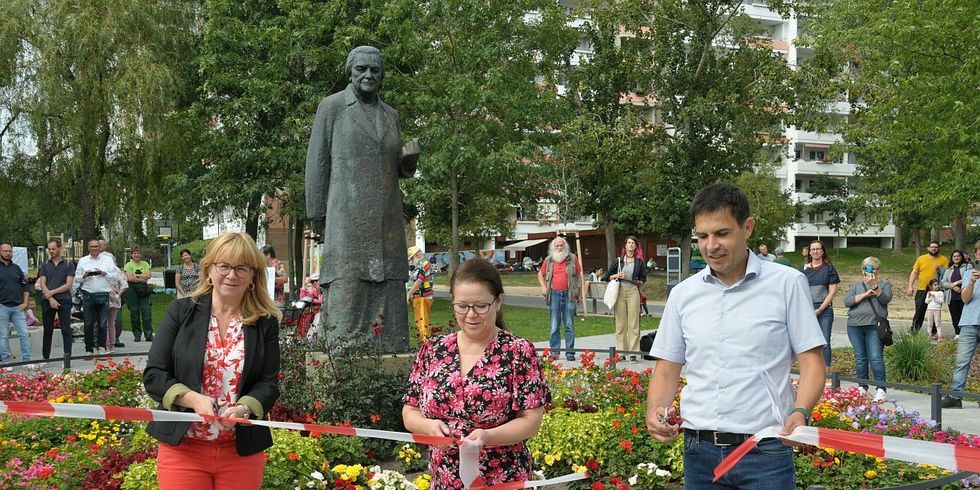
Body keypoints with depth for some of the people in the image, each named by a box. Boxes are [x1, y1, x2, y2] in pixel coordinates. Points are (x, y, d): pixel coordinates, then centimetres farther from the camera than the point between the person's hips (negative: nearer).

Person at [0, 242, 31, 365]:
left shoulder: (16, 268, 13)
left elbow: (25, 286, 18)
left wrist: (25, 303, 8)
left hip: (18, 307, 4)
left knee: (24, 334, -1)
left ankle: (27, 360, 5)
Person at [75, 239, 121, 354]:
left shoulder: (108, 259, 11)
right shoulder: (82, 261, 14)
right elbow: (77, 278, 12)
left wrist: (104, 273, -11)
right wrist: (84, 276, -8)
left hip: (103, 294, -1)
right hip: (88, 295, 1)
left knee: (103, 323, -3)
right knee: (88, 324, 2)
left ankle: (101, 347, 2)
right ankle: (89, 349, 8)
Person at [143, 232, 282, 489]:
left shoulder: (266, 323, 2)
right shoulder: (181, 311, 1)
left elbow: (269, 383, -1)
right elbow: (153, 374, -2)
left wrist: (244, 407, -22)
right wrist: (194, 399, -19)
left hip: (242, 451, 1)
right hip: (182, 447, -1)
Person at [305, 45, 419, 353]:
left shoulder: (390, 115, 18)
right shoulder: (332, 107, 4)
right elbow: (317, 161, 1)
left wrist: (410, 157, 0)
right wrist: (316, 214, -4)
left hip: (387, 220, 5)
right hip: (348, 217, -5)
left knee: (389, 286, 3)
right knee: (347, 285, -9)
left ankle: (392, 351, 6)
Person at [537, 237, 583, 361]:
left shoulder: (573, 258, 5)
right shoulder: (548, 261, 8)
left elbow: (578, 276, 8)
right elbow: (540, 274, 22)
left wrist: (579, 294, 4)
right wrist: (543, 286, 5)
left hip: (569, 295, -1)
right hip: (554, 295, 1)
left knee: (569, 325, 1)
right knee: (554, 326, 5)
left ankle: (570, 352, 4)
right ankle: (554, 352, 10)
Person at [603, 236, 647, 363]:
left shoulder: (639, 262, 10)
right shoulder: (618, 261, 11)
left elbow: (643, 279, 16)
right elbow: (607, 277, 11)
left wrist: (639, 282, -3)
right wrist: (617, 275, -5)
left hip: (633, 292, -1)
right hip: (619, 291, 1)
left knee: (633, 323, -4)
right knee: (620, 323, 1)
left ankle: (633, 353, -2)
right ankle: (621, 352, 7)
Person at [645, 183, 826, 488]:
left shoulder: (787, 283, -2)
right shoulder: (683, 294, 7)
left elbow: (811, 362, -2)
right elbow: (667, 368, 11)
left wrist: (801, 412, -20)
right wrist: (654, 411, -7)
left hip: (765, 451, -3)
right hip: (699, 449, 3)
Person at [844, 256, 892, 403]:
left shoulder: (884, 284, 13)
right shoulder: (856, 285, 18)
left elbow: (885, 299, -6)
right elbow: (847, 301, 3)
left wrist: (874, 286, -18)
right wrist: (865, 294, -7)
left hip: (874, 326, -3)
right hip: (855, 325, 3)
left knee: (876, 358, -12)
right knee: (860, 358, 5)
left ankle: (881, 389, -10)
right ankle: (863, 387, 13)